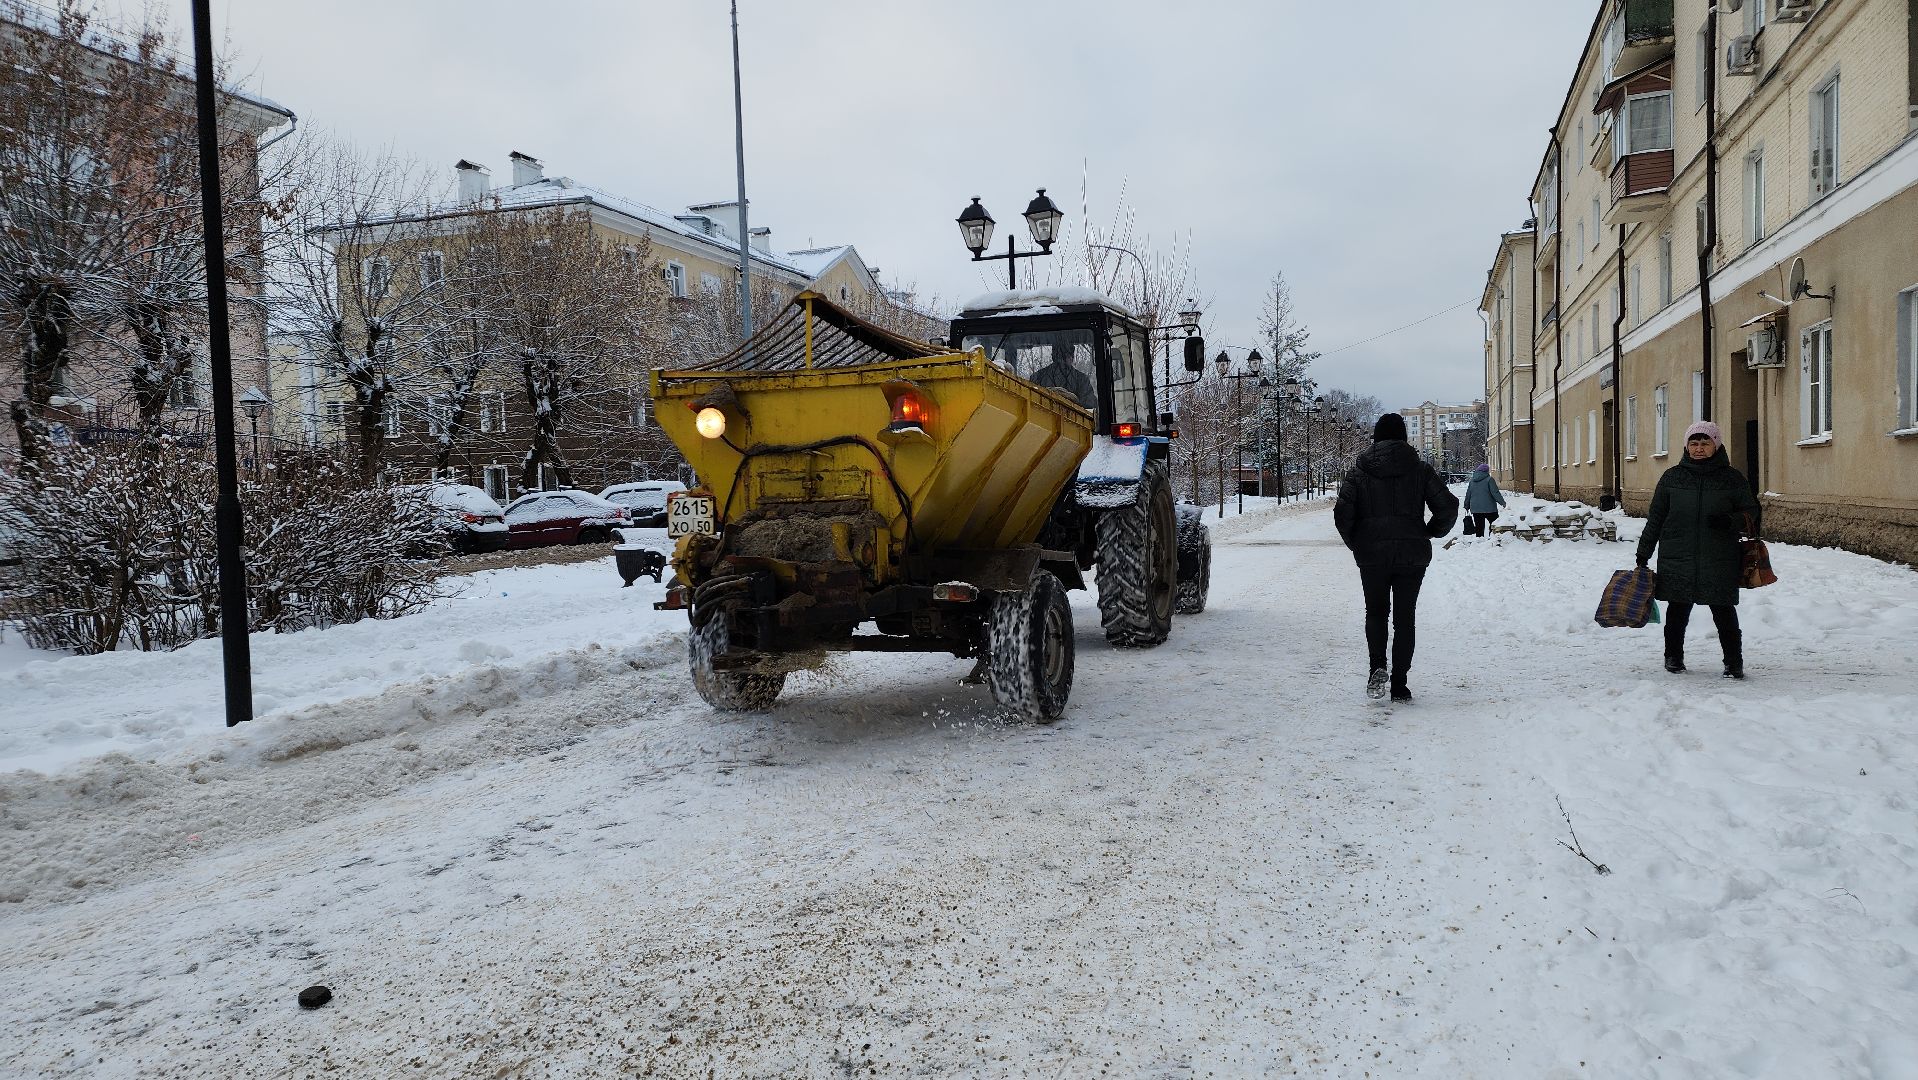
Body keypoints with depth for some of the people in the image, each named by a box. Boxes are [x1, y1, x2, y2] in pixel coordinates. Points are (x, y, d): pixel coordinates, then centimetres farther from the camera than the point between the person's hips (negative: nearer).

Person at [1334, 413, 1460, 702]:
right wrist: (1431, 532, 15)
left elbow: (1342, 512, -8)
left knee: (1376, 612, 15)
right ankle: (1399, 685, 6)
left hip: (1372, 553, 0)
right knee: (1405, 618, 8)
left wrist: (1354, 543, 7)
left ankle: (1377, 667, -9)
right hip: (1412, 554, 1)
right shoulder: (1420, 469, 2)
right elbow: (1448, 506, -3)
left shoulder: (1360, 470, 0)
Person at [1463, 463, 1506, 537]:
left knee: (1479, 528, 7)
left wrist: (1467, 507, 22)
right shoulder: (1489, 480, -8)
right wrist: (1502, 502, -3)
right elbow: (1495, 493, -11)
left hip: (1475, 509, 5)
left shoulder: (1472, 481, 10)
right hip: (1489, 508, -5)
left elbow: (1468, 495, 14)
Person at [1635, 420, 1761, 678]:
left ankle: (1734, 662, 8)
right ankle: (1673, 657, 23)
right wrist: (1643, 553, 9)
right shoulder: (1672, 476, 7)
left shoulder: (1732, 478, 5)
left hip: (1720, 560, -1)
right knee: (1677, 610, 9)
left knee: (1724, 611, -2)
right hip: (1677, 558, 1)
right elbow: (1655, 517, 11)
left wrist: (1731, 521, -13)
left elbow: (1751, 512, 10)